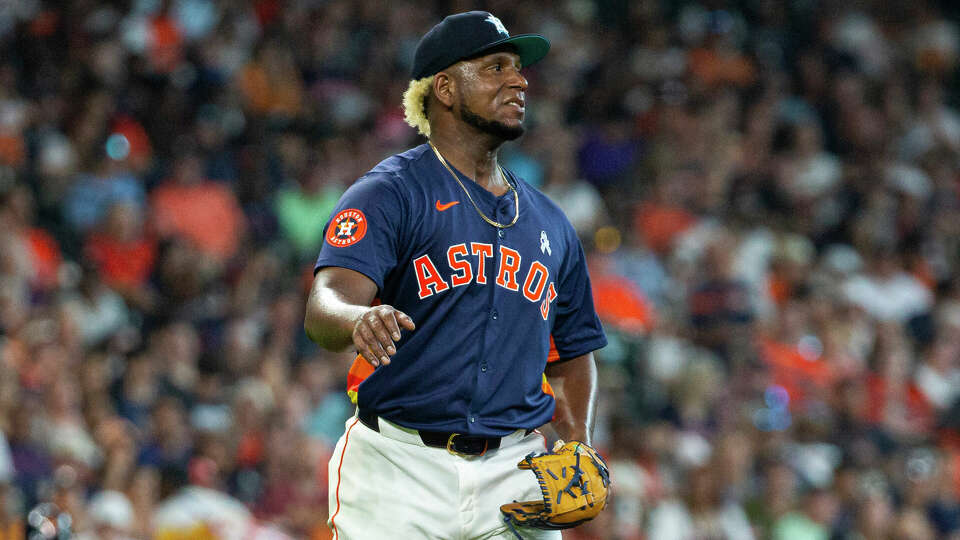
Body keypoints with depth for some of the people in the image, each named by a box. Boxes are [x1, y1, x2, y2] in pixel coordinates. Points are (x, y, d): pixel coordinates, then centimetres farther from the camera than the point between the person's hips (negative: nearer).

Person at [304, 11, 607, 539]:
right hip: (399, 472, -5)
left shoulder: (550, 223, 18)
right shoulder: (386, 194, -2)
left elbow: (572, 353, 27)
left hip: (514, 476, 5)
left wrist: (577, 448, 9)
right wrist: (359, 321, -42)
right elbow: (324, 307, -18)